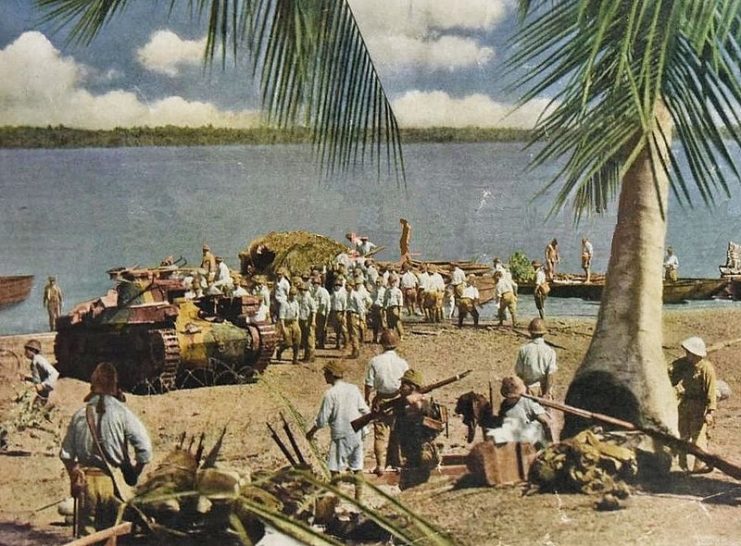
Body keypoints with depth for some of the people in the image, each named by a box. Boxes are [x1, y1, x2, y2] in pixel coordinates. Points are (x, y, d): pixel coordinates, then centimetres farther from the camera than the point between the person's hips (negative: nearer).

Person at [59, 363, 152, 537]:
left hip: (86, 481, 3)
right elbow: (145, 448, -15)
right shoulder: (122, 413, -10)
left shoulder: (80, 414, 0)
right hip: (113, 482, -2)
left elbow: (66, 454, 6)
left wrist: (74, 477, 21)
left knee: (87, 535, 12)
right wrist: (134, 474, 1)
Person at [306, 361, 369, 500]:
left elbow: (322, 420, -11)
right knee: (357, 467, 13)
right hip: (357, 434, 5)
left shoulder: (330, 394, -15)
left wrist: (311, 432, 4)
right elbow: (365, 411, 3)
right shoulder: (353, 389, 0)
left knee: (335, 468, 6)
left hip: (341, 436, -5)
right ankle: (358, 497, 19)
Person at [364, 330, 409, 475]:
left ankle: (380, 465, 2)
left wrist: (367, 399, 10)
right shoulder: (402, 362, -7)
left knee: (380, 435, 4)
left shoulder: (375, 361, -9)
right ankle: (395, 462, 23)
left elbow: (369, 384, -5)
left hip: (380, 401, -1)